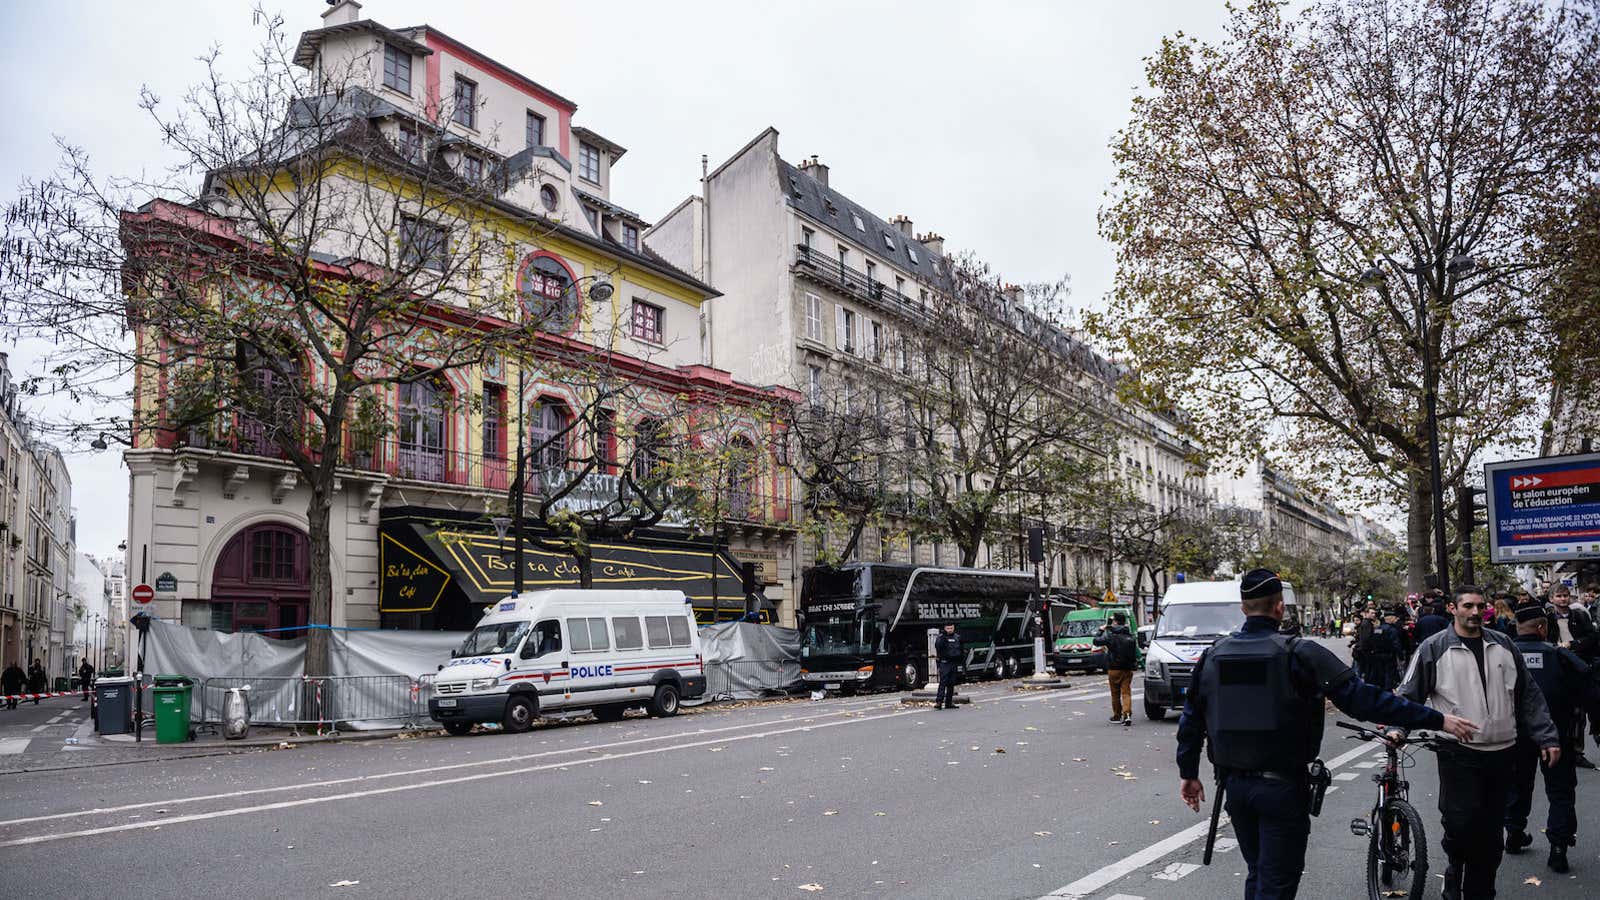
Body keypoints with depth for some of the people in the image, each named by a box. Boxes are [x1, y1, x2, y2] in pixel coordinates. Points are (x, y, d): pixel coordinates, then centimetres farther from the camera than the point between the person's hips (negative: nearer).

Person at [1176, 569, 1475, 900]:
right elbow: (1364, 699, -15)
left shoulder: (1213, 655, 1)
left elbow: (1190, 720, 6)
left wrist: (1188, 773, 18)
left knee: (1257, 873, 21)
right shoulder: (1299, 654, -13)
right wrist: (1438, 719, -9)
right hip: (1282, 786, -5)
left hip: (1234, 785, 5)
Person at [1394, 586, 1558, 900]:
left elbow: (1528, 696, 13)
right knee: (1461, 821, -12)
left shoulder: (1503, 645, 9)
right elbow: (1409, 695, -1)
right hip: (1459, 753, -4)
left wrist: (1546, 737, 7)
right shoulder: (1434, 649, -3)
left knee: (1490, 830, 10)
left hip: (1501, 752, 4)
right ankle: (1455, 871, 16)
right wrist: (1398, 727, -14)